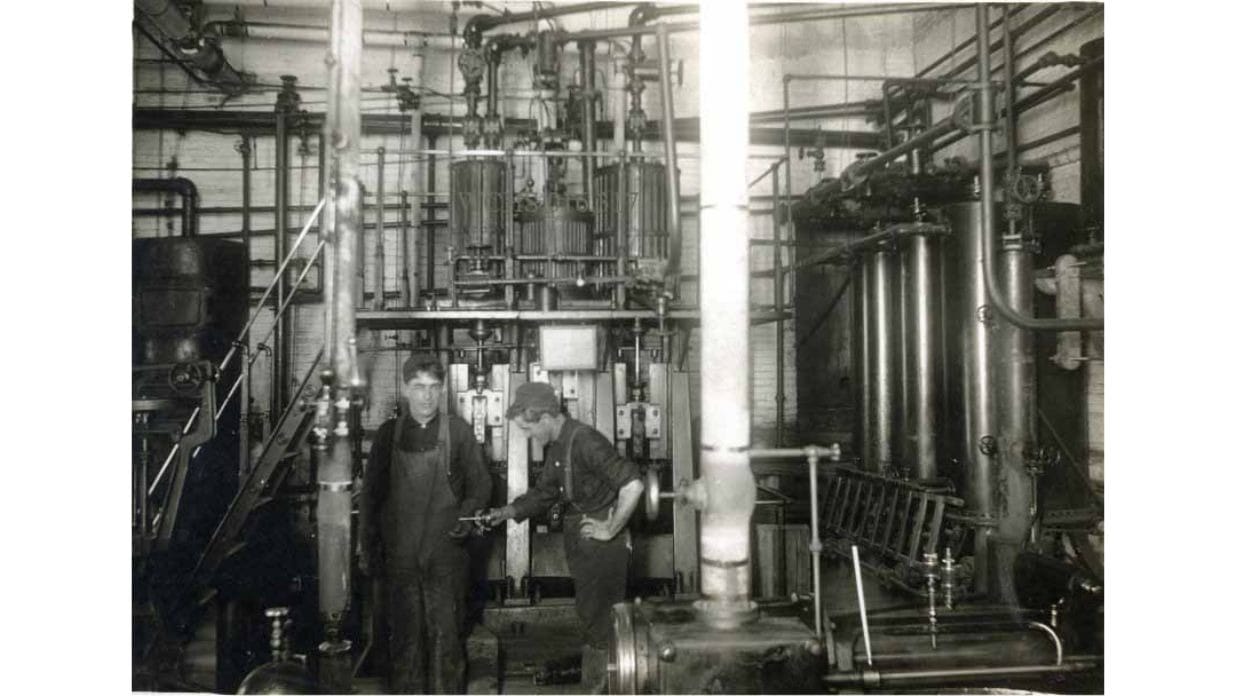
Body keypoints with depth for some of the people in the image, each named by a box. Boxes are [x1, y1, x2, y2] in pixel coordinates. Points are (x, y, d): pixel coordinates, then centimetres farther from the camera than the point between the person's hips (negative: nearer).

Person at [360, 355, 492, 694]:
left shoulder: (457, 431, 2)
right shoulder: (389, 433, 6)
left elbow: (480, 484, 6)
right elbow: (371, 493, 11)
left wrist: (466, 514, -12)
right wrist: (368, 548, 9)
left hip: (445, 552, -1)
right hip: (400, 553, 1)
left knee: (446, 634, -1)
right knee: (405, 634, 6)